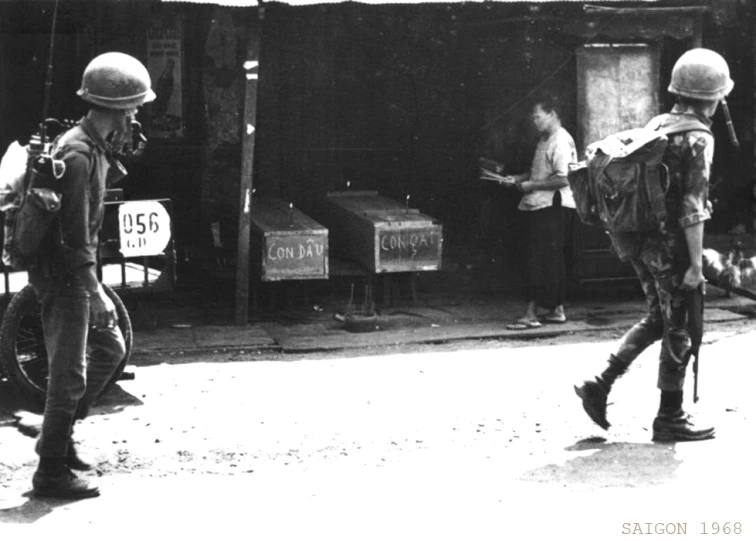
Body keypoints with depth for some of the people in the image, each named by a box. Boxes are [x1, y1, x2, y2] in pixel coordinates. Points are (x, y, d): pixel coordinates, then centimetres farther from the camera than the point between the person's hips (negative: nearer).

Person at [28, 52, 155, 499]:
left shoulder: (94, 145, 8)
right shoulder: (77, 154, -23)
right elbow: (74, 234, -25)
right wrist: (94, 292, -24)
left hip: (80, 271, 10)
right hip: (64, 276, -10)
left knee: (110, 348, 19)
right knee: (70, 374, -3)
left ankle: (60, 435, 29)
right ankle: (52, 471, 8)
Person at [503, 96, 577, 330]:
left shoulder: (561, 141, -15)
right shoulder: (545, 140, 16)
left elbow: (563, 178, -22)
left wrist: (532, 185, -16)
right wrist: (519, 178, 11)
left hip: (552, 206, -10)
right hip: (541, 206, 10)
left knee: (541, 260, -10)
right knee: (552, 259, 12)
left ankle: (532, 313, -10)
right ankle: (556, 309, 18)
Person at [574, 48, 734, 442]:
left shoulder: (655, 125, 9)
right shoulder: (698, 139, -16)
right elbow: (693, 207, -20)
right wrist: (696, 264, -17)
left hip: (641, 240, 8)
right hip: (671, 246, -8)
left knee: (658, 318, 21)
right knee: (678, 329, 5)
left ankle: (599, 386, 14)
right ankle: (670, 417, 13)